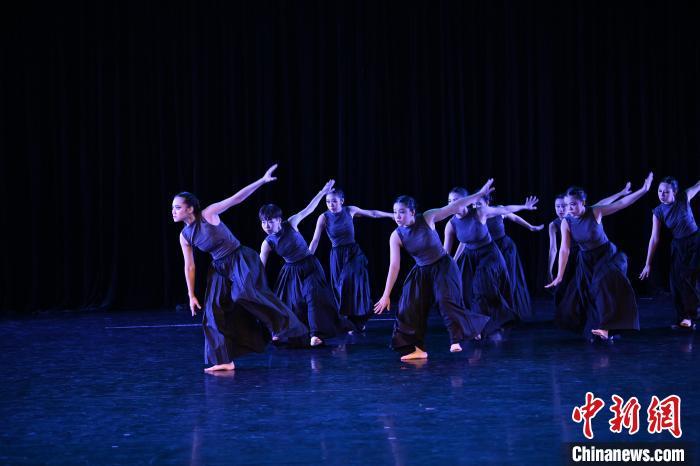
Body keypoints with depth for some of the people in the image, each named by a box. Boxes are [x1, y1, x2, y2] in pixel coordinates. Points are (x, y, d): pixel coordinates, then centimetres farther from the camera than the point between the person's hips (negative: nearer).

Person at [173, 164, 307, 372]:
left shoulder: (208, 215, -14)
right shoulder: (184, 236, 0)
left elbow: (237, 198, -16)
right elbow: (189, 266, 6)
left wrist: (262, 180, -21)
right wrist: (192, 296, 6)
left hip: (241, 260, -6)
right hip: (220, 269, 6)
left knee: (245, 293, -31)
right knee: (214, 312, 0)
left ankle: (281, 324, -13)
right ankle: (225, 361, 5)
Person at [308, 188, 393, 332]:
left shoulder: (350, 211, -4)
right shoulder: (324, 217, -9)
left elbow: (372, 214, 8)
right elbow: (315, 240, -10)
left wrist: (392, 215, 12)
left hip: (354, 253, 1)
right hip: (337, 256, -1)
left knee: (356, 286, -4)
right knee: (341, 289, 2)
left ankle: (359, 321, 10)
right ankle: (350, 323, 13)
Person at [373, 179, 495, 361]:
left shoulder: (427, 218, -18)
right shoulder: (396, 237, -14)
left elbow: (455, 207, -14)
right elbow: (394, 266, -14)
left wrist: (480, 194, -14)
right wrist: (386, 295, -18)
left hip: (443, 266, -3)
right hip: (421, 272, 3)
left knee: (446, 301, -20)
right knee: (410, 308, -4)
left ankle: (456, 341, -3)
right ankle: (417, 349, 3)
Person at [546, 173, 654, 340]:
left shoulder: (595, 212, -17)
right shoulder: (566, 222, -13)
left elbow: (621, 203, -18)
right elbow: (564, 249, -16)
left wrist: (644, 189, -24)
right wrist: (559, 276, -21)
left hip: (607, 255, -4)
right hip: (586, 260, 4)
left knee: (607, 283, -28)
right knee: (583, 295, 6)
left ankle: (606, 328, -35)